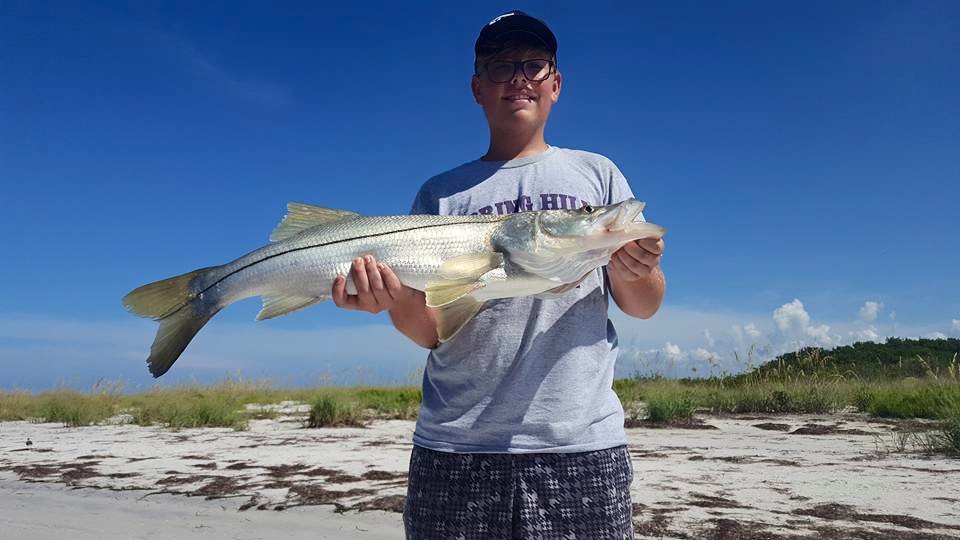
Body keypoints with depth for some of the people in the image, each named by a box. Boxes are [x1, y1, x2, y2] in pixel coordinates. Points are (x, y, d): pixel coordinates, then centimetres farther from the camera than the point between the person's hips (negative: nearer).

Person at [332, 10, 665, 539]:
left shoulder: (596, 173, 10)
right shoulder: (441, 193, 9)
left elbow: (644, 307, 6)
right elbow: (431, 331, 5)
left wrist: (632, 273, -16)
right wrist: (399, 302, -17)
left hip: (581, 442, 0)